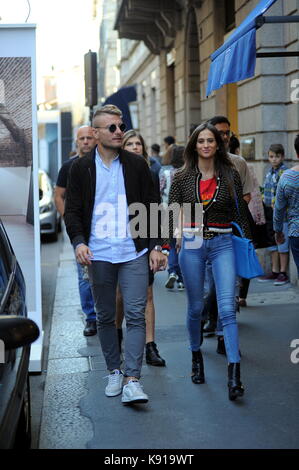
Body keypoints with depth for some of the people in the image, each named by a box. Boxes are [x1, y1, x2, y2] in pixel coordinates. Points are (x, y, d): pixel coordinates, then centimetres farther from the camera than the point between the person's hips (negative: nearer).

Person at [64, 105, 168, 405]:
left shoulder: (137, 165, 6)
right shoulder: (81, 168, 4)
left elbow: (151, 208, 8)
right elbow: (72, 211, 3)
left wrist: (156, 246, 0)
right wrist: (78, 241, -14)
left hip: (134, 253, 0)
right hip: (98, 254, 1)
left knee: (136, 315, -7)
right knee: (105, 317, 10)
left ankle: (132, 379, -5)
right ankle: (114, 372, 24)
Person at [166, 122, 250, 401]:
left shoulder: (230, 175, 4)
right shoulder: (182, 177, 3)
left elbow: (240, 213, 8)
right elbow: (171, 213, 4)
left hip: (222, 244, -1)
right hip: (191, 244, 1)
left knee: (227, 307, -11)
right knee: (196, 307, 10)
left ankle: (234, 375, -13)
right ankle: (196, 356, 34)